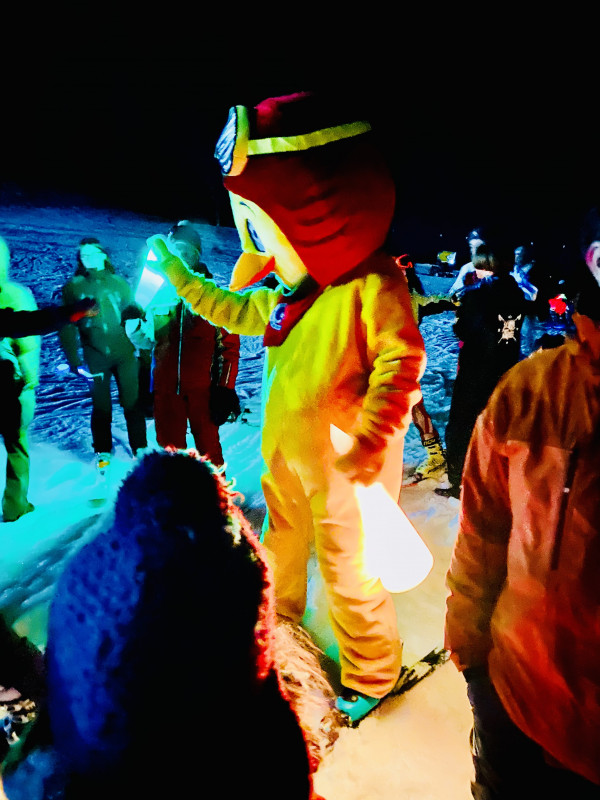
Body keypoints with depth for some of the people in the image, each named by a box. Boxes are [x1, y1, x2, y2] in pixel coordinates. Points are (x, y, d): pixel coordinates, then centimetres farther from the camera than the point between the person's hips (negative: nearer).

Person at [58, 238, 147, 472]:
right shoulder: (73, 287, 3)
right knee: (101, 407, 8)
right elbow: (67, 327, 3)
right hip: (95, 358, 0)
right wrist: (73, 360, -4)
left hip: (125, 354, 0)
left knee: (132, 404, 3)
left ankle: (140, 449, 18)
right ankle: (103, 452, 25)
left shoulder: (119, 283, 5)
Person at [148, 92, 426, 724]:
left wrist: (370, 443, -29)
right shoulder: (289, 290, 7)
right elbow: (237, 313, 21)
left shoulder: (373, 282, -17)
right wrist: (179, 275, 23)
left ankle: (371, 676, 31)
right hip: (287, 457, 8)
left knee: (350, 573, 6)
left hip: (346, 467, -8)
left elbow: (400, 362, -22)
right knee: (281, 551, 24)